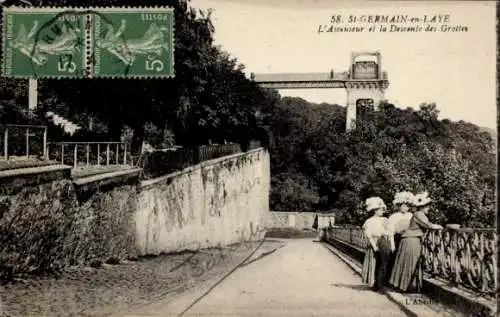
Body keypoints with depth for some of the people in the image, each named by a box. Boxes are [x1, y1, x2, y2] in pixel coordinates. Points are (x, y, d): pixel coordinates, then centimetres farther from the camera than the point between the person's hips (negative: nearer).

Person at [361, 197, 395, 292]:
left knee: (384, 265, 0)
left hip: (385, 244, 3)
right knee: (375, 265, 0)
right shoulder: (369, 222, 3)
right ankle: (374, 284, 8)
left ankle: (382, 284, 9)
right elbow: (369, 235, -4)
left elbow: (390, 233, 7)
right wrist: (374, 246, -13)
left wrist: (392, 245, -2)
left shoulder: (385, 220, 11)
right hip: (375, 244, -2)